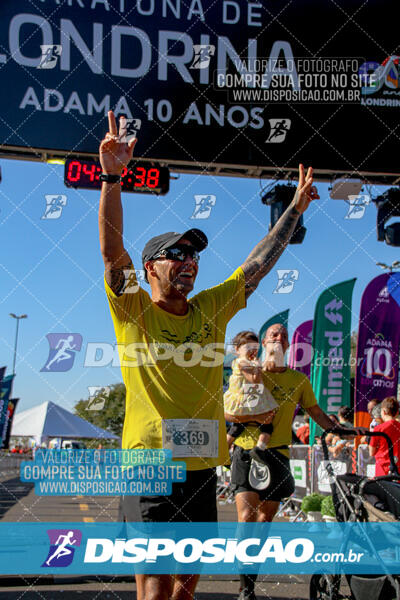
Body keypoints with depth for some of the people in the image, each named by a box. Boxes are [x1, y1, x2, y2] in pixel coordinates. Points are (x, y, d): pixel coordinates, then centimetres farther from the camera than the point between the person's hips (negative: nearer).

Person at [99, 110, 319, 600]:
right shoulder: (133, 310, -3)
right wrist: (111, 176, -28)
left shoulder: (212, 309, 9)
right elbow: (112, 250, -16)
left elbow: (259, 263, 12)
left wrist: (296, 208, 11)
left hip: (202, 466, 5)